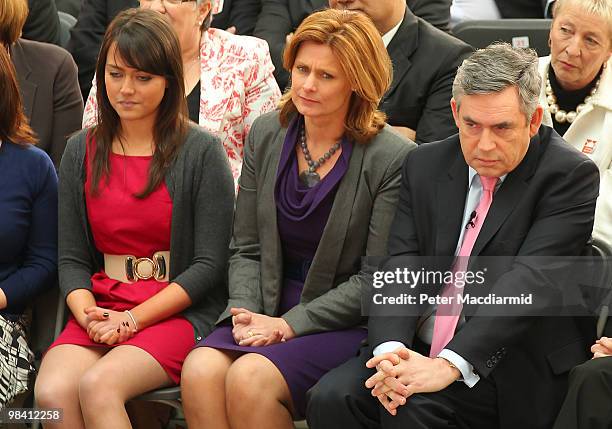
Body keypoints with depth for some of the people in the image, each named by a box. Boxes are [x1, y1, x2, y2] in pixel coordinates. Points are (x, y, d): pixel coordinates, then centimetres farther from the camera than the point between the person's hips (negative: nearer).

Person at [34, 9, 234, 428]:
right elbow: (72, 259, 11)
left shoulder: (202, 152, -1)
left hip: (179, 312, -4)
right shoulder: (82, 151, 12)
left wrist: (134, 318, -12)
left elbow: (209, 264, -4)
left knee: (99, 385, -32)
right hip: (101, 310, 4)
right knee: (52, 392, -27)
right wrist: (88, 314, -10)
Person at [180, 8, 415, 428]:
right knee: (200, 370, -26)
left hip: (348, 325, -5)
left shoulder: (393, 158, -10)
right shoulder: (266, 134, 7)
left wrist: (290, 324, -14)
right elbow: (245, 249, 11)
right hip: (268, 311, 5)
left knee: (250, 377, -30)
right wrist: (246, 313, -7)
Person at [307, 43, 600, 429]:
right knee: (332, 396, -20)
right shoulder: (426, 165, 10)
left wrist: (449, 365, -30)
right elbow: (401, 266, 2)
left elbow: (532, 280, -19)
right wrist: (390, 349, -20)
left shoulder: (570, 175, -8)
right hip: (418, 351, 5)